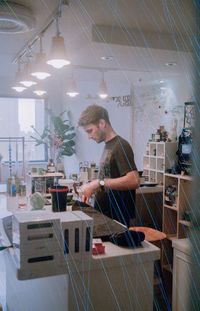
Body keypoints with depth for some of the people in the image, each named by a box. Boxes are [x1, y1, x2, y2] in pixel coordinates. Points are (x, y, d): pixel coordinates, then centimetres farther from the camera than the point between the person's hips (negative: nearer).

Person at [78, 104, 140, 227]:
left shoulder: (121, 146, -16)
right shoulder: (108, 146, 10)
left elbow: (134, 181, -26)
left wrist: (99, 183, -25)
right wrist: (92, 188, 4)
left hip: (116, 217, -8)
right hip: (104, 214, 8)